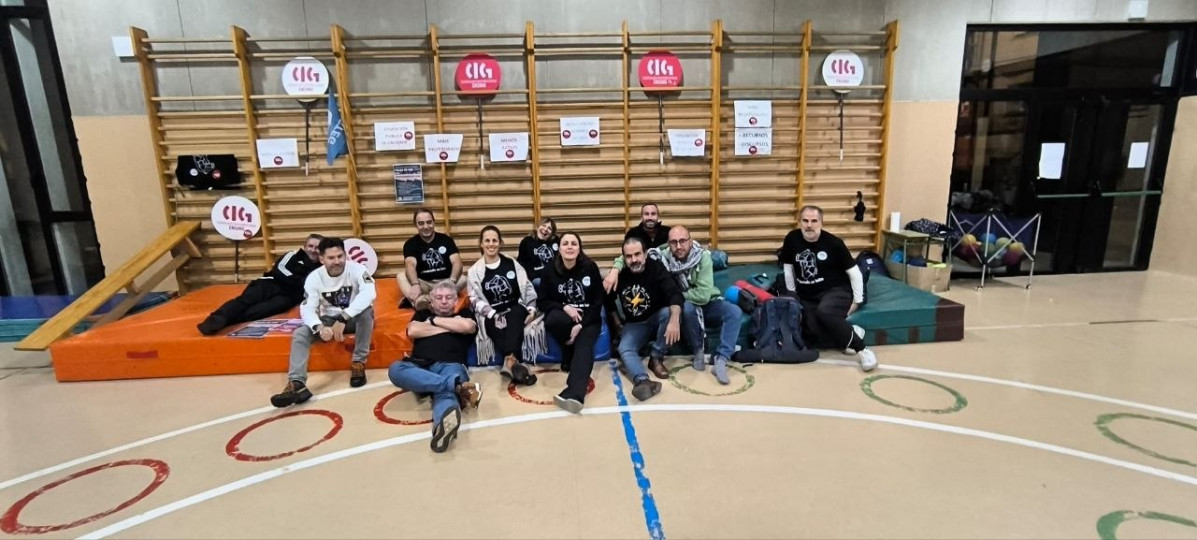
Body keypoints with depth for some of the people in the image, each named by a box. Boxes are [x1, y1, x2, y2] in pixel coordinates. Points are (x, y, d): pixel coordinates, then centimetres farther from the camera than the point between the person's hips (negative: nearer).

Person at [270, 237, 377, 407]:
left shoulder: (356, 269, -21)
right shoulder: (314, 277, -11)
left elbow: (369, 293, -39)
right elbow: (307, 308, -17)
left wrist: (343, 318, -44)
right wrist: (320, 327, -39)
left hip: (354, 318, -3)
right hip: (329, 320, 3)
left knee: (366, 310, -35)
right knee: (300, 334, -18)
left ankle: (358, 363, -22)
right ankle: (297, 384, -27)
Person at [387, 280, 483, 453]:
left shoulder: (464, 314, 25)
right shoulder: (423, 314, 29)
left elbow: (468, 327, 0)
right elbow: (412, 331, 7)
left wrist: (434, 320, 10)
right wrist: (451, 326, 9)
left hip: (450, 366, -2)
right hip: (419, 368, 2)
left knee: (446, 391, -37)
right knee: (396, 369, -32)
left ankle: (446, 422, -72)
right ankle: (458, 386, -46)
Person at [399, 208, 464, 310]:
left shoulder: (446, 239, 1)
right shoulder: (411, 243, -2)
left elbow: (457, 262, -13)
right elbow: (410, 265, -22)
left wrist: (452, 281, -36)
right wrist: (415, 285, -45)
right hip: (423, 284, 0)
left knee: (462, 279, -30)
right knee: (401, 276, -26)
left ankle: (418, 300, -39)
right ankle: (419, 302, -53)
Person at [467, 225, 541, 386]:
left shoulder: (512, 264, 14)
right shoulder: (474, 271, 10)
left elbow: (528, 289, 12)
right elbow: (476, 300, 1)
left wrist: (531, 310, -5)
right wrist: (493, 315, -16)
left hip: (516, 311, 0)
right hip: (491, 316, 0)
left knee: (517, 312, -37)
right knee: (498, 330, -37)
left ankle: (510, 361, -57)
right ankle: (517, 363, -54)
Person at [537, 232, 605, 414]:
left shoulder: (590, 267, -3)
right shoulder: (550, 271, 0)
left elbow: (598, 302, -4)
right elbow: (542, 302, 1)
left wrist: (581, 325, -19)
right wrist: (564, 307, -18)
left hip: (588, 318, -1)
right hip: (563, 317, 1)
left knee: (584, 345, -32)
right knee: (551, 320, -35)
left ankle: (574, 394, -53)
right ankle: (570, 357, -10)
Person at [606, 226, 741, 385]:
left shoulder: (702, 255, -23)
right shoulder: (663, 255, -18)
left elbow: (703, 295, -29)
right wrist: (615, 269, -30)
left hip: (709, 303, 1)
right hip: (686, 306, 0)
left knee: (735, 312, -27)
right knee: (688, 308, -36)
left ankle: (721, 360, -24)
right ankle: (698, 351, -12)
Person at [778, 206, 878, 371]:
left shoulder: (833, 243, -10)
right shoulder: (792, 238, -2)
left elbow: (855, 273, -3)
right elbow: (787, 267, 10)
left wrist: (857, 301, -3)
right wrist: (792, 294, 10)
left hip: (836, 291, -3)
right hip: (807, 296, 3)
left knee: (823, 312, -37)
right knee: (813, 333, -24)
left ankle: (860, 348, -20)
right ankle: (850, 334, 1)